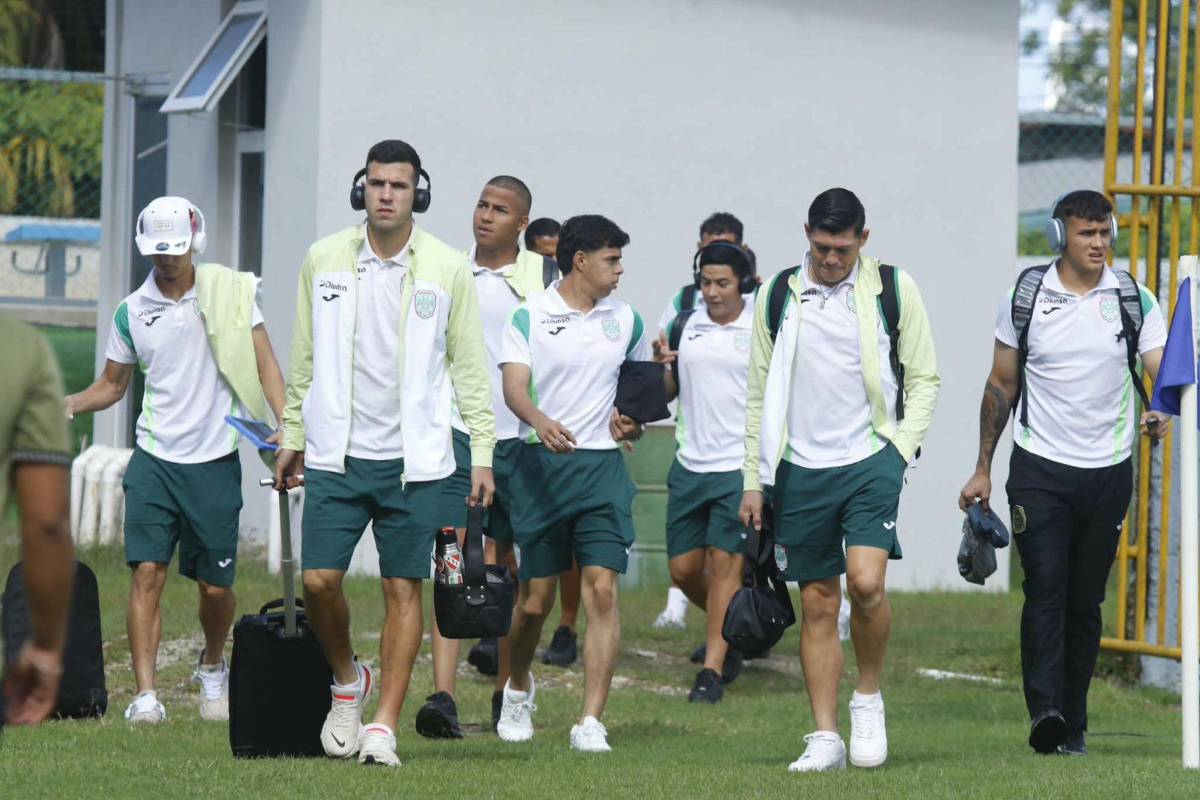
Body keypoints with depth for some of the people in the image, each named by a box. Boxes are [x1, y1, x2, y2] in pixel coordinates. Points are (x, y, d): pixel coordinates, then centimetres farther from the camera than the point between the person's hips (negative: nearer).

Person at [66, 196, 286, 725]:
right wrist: (64, 406, -3)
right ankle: (145, 696, -12)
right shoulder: (132, 311, 6)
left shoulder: (230, 293, -1)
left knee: (215, 585, 4)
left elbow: (264, 362, -2)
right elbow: (111, 386, 16)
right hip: (154, 459, 1)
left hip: (214, 462, -1)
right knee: (147, 573, -12)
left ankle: (212, 667, 34)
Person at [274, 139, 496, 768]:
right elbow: (305, 357, 13)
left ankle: (384, 726, 2)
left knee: (404, 591, -1)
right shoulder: (324, 260, 4)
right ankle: (347, 680, 20)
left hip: (413, 458, -1)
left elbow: (470, 366, 4)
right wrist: (293, 436, 13)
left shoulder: (447, 268, 0)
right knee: (318, 580, -6)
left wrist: (483, 452, 0)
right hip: (336, 455, 1)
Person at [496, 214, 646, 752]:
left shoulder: (625, 320, 12)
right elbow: (514, 386, -13)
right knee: (535, 598, 3)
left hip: (603, 466, 2)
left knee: (602, 589, -11)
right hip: (541, 465, -2)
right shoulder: (529, 316, -1)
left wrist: (634, 422, 5)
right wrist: (540, 421, -33)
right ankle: (518, 687, 33)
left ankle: (591, 722, -12)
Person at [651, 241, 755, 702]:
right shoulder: (685, 327, 9)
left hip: (741, 465, -5)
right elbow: (668, 391, 17)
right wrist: (662, 367, -4)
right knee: (683, 567, 7)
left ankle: (712, 671, -4)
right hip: (690, 464, 5)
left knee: (724, 561, -9)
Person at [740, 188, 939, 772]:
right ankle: (825, 738, 7)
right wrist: (754, 480, 8)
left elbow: (923, 379, 7)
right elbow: (760, 392, 12)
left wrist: (899, 450, -5)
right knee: (818, 603, 3)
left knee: (866, 582, -20)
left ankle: (869, 697, 4)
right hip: (800, 469, 2)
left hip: (870, 460, -2)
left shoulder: (893, 288, 1)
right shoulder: (778, 295, 6)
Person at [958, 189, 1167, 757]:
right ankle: (1044, 710, -23)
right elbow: (1001, 387, 10)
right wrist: (982, 469, 9)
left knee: (1086, 601, 6)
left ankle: (1073, 724, 11)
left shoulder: (1135, 301, 2)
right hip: (1039, 469, -1)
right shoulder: (1024, 298, 2)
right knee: (1046, 587, -16)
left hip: (1108, 471, 2)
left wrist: (1162, 412, -30)